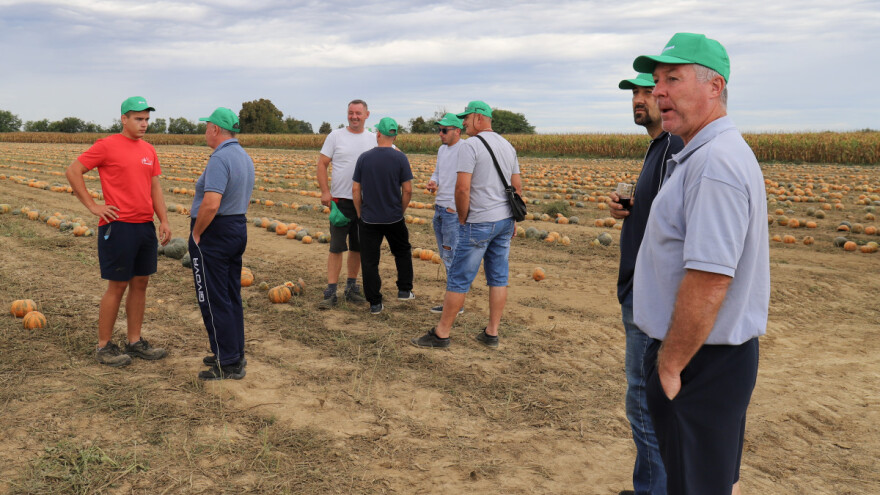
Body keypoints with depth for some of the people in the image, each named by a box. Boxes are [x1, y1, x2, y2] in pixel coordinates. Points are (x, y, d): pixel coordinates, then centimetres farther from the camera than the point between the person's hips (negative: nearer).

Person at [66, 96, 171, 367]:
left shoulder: (149, 150, 13)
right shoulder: (107, 146, -7)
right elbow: (73, 171, -5)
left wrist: (164, 221, 6)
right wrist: (93, 206, -9)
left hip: (146, 227, 7)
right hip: (118, 227, -7)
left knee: (140, 283, 11)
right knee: (117, 286, -1)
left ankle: (135, 342, 22)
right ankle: (104, 346, 12)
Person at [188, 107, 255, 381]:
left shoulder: (219, 158, -20)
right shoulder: (245, 157, 11)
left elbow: (210, 204, -28)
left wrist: (196, 233, -15)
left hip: (213, 234, -9)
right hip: (239, 228, 10)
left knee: (213, 300, -2)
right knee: (232, 297, 16)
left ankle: (228, 364, 3)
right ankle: (235, 354, 25)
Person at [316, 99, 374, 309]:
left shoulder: (373, 139, 7)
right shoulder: (336, 136, 0)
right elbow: (322, 164, 0)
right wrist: (325, 191, -11)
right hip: (341, 200, -3)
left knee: (358, 247, 11)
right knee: (336, 247, -5)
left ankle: (351, 287, 24)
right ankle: (330, 292, -2)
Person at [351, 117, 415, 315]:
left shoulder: (364, 158, -3)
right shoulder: (400, 158, -7)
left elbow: (355, 190, -1)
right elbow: (407, 190, -6)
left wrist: (360, 214, 10)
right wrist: (401, 211, 9)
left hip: (369, 219, 0)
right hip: (394, 218, 0)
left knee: (369, 261, 6)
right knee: (403, 252, 23)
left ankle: (375, 303, 8)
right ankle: (404, 290, 24)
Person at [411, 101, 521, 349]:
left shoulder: (470, 146, -13)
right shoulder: (508, 146, 12)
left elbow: (463, 188, -20)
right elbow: (517, 185, 14)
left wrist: (463, 219, -7)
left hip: (479, 223, -8)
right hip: (504, 220, 8)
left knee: (459, 279, -1)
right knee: (498, 278, 10)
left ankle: (441, 333, 7)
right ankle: (492, 333, 16)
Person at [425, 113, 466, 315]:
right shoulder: (442, 149, 14)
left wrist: (455, 207, -19)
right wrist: (432, 182, 3)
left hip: (454, 210, -9)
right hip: (439, 207, 9)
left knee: (452, 256, -6)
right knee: (445, 255, 13)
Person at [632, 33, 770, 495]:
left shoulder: (715, 163, -24)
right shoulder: (700, 155, 11)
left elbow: (708, 280, -28)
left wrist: (669, 366, -20)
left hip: (700, 362, -10)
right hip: (717, 356, 10)